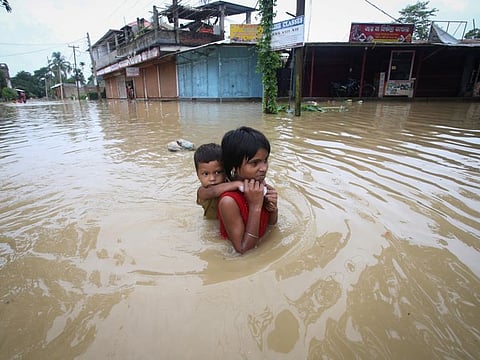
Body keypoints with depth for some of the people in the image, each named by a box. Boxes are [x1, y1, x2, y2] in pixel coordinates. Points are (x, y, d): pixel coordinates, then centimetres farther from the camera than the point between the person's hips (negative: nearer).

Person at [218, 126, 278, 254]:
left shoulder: (263, 187, -10)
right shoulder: (229, 201, -28)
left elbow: (271, 223, 7)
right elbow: (243, 249, -23)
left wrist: (273, 208, -15)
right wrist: (255, 206, -29)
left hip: (260, 245, 5)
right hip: (236, 258, -5)